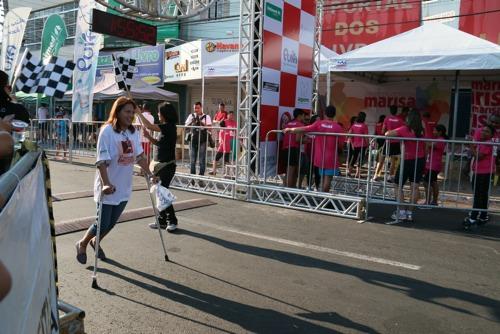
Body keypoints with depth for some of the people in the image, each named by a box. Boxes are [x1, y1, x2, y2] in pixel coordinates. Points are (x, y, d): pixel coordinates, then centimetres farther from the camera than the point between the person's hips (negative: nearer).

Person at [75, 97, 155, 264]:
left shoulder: (133, 132, 3)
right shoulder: (107, 131, -16)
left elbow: (139, 156, 9)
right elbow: (102, 161, -21)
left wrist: (149, 174, 7)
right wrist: (106, 184, -28)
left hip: (124, 187, 6)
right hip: (108, 188, -6)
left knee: (112, 223, 15)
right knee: (103, 224, 2)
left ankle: (95, 242, 43)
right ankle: (82, 244, 30)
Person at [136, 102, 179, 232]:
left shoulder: (169, 127, -17)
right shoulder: (166, 128, 11)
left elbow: (149, 126, -22)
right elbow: (158, 143, 19)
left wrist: (138, 112, -12)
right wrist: (148, 136, 4)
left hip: (167, 165, -9)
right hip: (161, 165, 9)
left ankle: (172, 221, 9)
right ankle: (162, 220, 21)